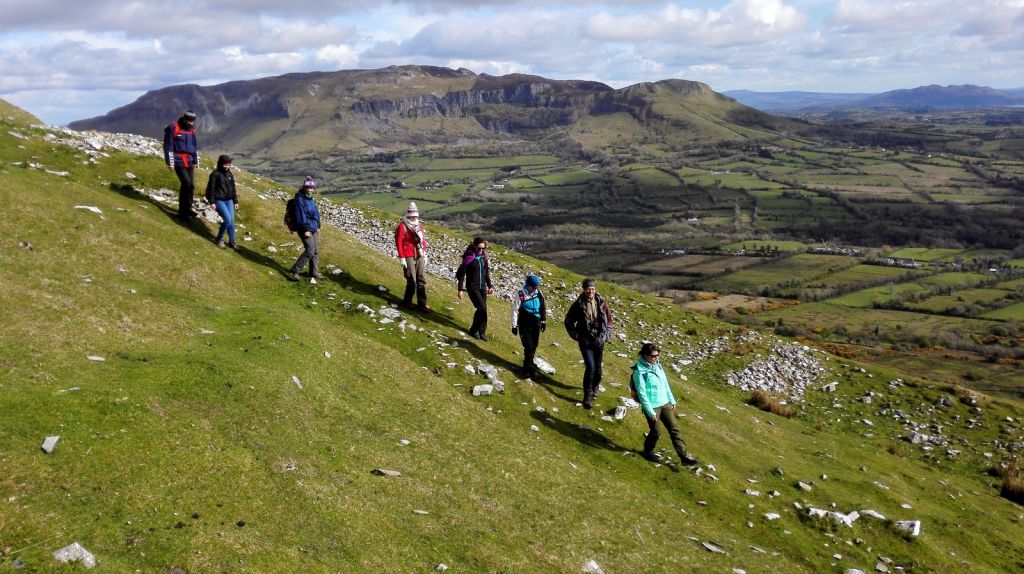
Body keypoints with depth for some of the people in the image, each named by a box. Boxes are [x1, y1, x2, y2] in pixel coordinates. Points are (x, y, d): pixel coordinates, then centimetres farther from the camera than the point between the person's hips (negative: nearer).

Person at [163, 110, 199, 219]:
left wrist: (196, 161, 21)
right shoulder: (173, 129, -8)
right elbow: (168, 146, -8)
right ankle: (183, 211, -8)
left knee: (191, 185, 3)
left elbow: (195, 146, 24)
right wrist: (170, 163, -11)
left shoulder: (192, 130, 13)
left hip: (189, 162, 7)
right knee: (186, 183, -16)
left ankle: (186, 209, 15)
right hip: (178, 162, -7)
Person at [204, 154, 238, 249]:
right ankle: (219, 239, 2)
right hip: (219, 200, -6)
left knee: (232, 221, 1)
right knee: (227, 220, -16)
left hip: (229, 200, 6)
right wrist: (212, 202, -12)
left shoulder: (230, 174, 10)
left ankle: (232, 241, 12)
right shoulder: (215, 174, -9)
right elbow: (211, 188, -9)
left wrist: (235, 201, 16)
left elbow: (233, 189, 17)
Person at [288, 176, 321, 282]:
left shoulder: (311, 199, 13)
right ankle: (295, 271, -6)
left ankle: (314, 274, 18)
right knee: (309, 251, -14)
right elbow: (301, 215, -18)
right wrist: (305, 229, -21)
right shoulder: (300, 199, -14)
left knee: (316, 251, 9)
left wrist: (318, 226, 18)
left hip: (313, 228, 9)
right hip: (305, 229, -9)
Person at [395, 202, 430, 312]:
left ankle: (422, 304, 9)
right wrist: (402, 258, -13)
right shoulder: (402, 226, -7)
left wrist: (425, 255, 16)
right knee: (412, 281, -5)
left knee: (422, 280, 4)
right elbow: (398, 243, -10)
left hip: (420, 257, 6)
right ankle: (407, 301, 15)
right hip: (409, 257, -6)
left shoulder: (419, 226, 13)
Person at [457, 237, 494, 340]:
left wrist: (490, 286, 14)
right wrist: (460, 289, -12)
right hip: (472, 287, -6)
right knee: (482, 308, -13)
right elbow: (461, 274, -10)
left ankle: (481, 332, 17)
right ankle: (474, 330, 3)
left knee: (483, 309, 4)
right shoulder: (469, 257, -12)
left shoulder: (484, 257, 6)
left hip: (482, 287, 6)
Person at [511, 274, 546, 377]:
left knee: (534, 346, 11)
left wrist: (544, 321, 14)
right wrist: (514, 326, -8)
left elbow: (543, 308, 12)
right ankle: (530, 369, 2)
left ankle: (528, 365, 29)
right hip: (524, 325, -5)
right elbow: (515, 311, -10)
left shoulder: (539, 294, -1)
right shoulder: (520, 295, -15)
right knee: (529, 347, -9)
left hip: (536, 325, 5)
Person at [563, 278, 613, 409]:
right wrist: (576, 335, -3)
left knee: (598, 368, 12)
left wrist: (607, 334, 4)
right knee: (590, 367, -15)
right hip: (585, 342, -3)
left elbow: (609, 319, 12)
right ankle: (587, 395, -4)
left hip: (599, 341, 3)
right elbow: (568, 322, 2)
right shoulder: (578, 305, -10)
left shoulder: (601, 303, -2)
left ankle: (595, 388, 37)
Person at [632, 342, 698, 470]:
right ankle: (648, 452, 35)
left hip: (665, 404, 7)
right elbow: (642, 394, -19)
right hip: (652, 407, -7)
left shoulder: (657, 365, 2)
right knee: (655, 432, 8)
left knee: (674, 429, 6)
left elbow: (665, 384, 11)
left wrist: (672, 400, 13)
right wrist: (650, 412, -18)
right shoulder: (639, 371, -20)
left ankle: (684, 456, 12)